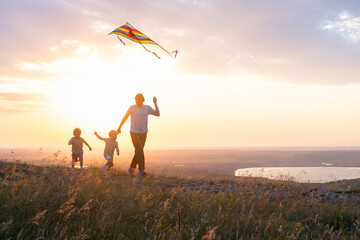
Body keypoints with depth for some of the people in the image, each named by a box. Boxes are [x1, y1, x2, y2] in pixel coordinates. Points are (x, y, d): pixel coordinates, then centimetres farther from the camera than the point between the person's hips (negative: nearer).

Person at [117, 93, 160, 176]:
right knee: (140, 150, -18)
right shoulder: (132, 107, -4)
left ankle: (131, 168, 26)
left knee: (138, 151, 8)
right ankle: (141, 170, -13)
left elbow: (158, 114, -6)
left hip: (143, 133, 4)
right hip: (134, 133, -3)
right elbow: (125, 117, 6)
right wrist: (119, 127, 14)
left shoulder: (147, 108, 1)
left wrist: (155, 103, -11)